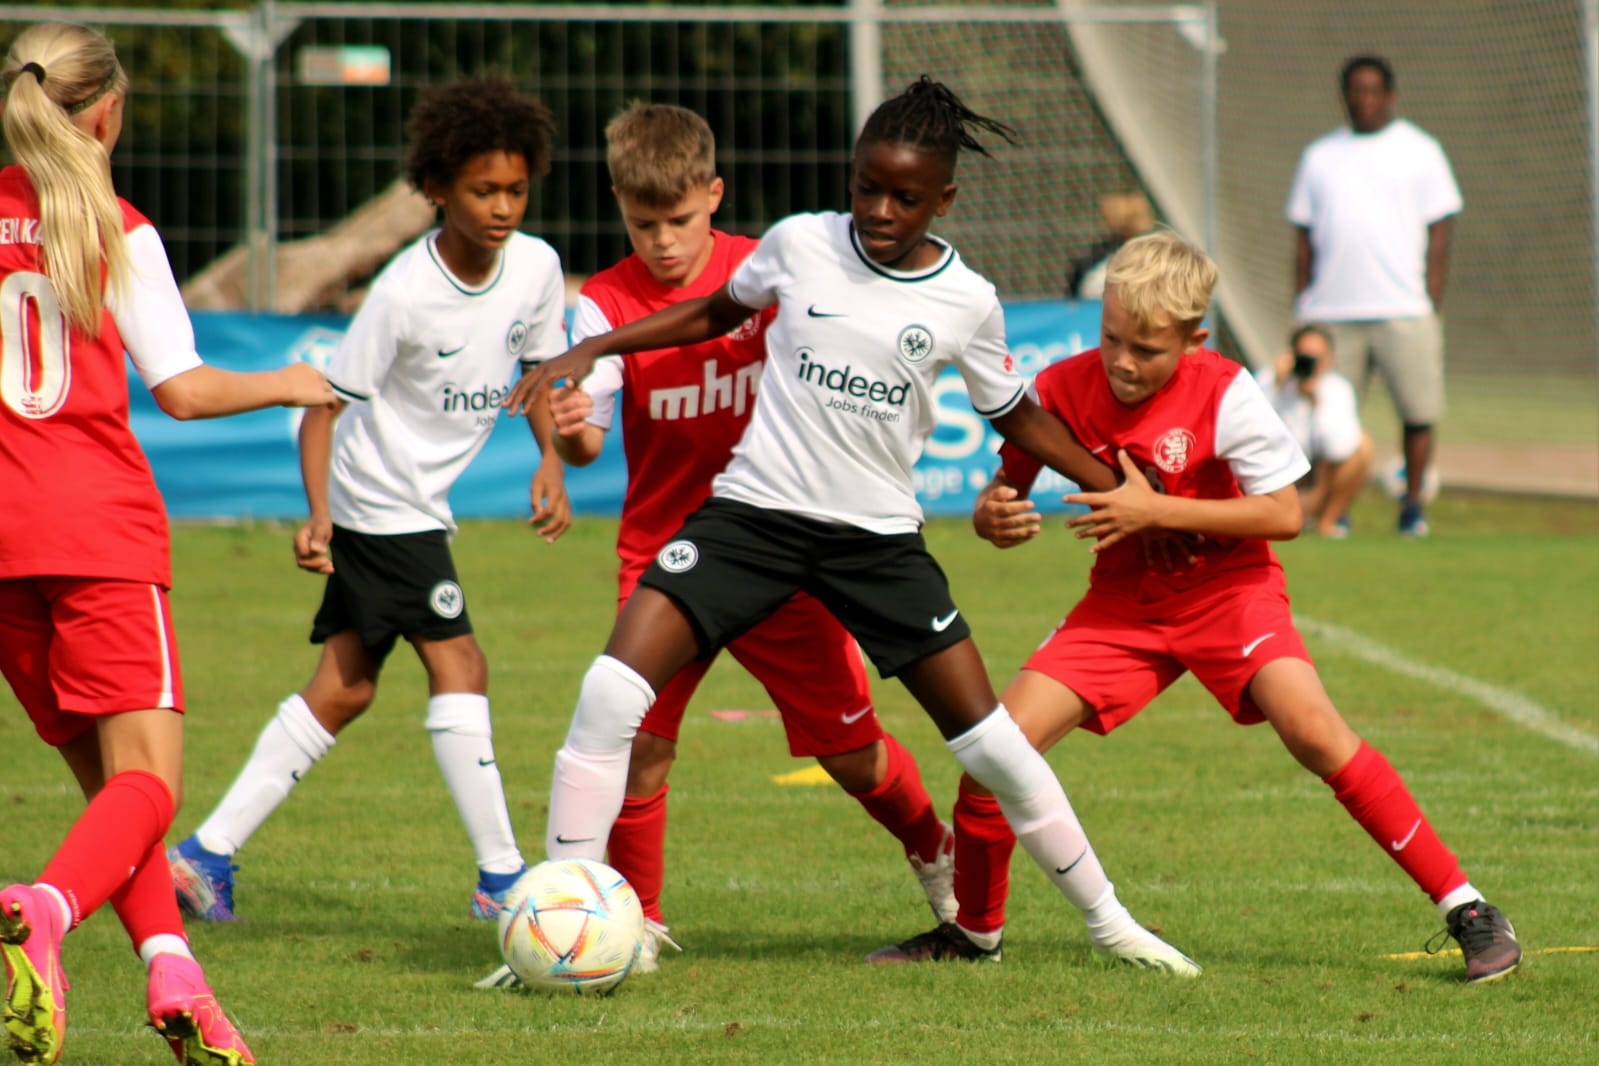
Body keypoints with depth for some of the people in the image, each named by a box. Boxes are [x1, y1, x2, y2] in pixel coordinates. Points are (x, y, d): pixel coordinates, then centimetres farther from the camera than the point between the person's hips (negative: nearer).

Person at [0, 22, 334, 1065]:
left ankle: (170, 968, -1)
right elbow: (183, 389, -4)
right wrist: (290, 386, 12)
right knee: (148, 782, -6)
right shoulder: (119, 232, -2)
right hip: (99, 529, -4)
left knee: (103, 772, 15)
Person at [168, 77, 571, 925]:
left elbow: (541, 367, 13)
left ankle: (208, 854, 15)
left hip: (421, 504, 8)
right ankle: (501, 877, -7)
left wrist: (551, 463, -2)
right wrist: (317, 513, -28)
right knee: (458, 665, -11)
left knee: (343, 689, 10)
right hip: (382, 502, -8)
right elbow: (326, 402, -18)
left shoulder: (535, 268, -4)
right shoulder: (405, 292, -22)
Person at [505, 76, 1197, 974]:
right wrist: (589, 352, 9)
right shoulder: (801, 245, -3)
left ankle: (1108, 920, 19)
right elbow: (718, 312, 16)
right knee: (612, 691, -18)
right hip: (753, 511, 0)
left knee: (989, 737, -1)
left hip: (879, 534, 0)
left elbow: (1014, 414, 15)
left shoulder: (966, 303, -2)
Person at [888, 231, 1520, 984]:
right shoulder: (1061, 391, -10)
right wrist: (992, 519, -25)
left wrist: (1154, 510, -26)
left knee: (1312, 731, -26)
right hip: (1122, 603, 4)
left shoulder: (1223, 393, -20)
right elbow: (1004, 493, 1)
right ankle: (973, 930, 12)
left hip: (1227, 589, -4)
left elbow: (1284, 513, -19)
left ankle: (1464, 908, -17)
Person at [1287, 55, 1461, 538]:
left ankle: (1412, 506, 4)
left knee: (1418, 412, -6)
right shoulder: (1319, 156, 16)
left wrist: (1431, 307, -5)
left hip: (1403, 312, -2)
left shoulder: (1420, 151, 8)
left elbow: (1438, 238, 4)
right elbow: (1304, 241, 16)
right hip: (1331, 313, 2)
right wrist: (1301, 310, 7)